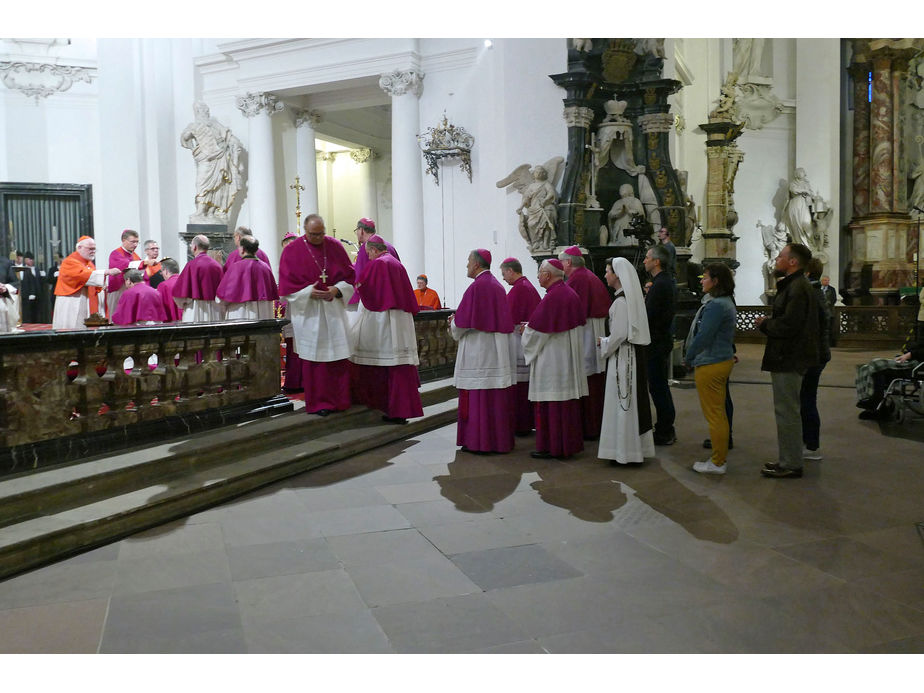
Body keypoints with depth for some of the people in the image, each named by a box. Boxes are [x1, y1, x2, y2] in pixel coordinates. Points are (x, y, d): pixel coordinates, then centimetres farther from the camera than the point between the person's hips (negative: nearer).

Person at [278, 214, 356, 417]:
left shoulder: (335, 246, 6)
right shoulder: (292, 251, -2)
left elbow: (350, 274, 8)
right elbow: (286, 283, -4)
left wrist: (337, 289, -10)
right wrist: (309, 293, -17)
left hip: (334, 307, 3)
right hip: (308, 311, -3)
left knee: (339, 355, 3)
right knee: (314, 358, -1)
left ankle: (339, 399, 16)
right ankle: (318, 402, 8)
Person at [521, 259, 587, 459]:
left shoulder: (551, 297, -18)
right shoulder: (571, 293, 10)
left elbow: (538, 329, -18)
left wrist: (526, 330, 6)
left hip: (552, 358, -9)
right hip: (570, 358, 9)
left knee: (550, 403, -3)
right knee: (568, 398, 13)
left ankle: (552, 446, 2)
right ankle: (570, 442, 20)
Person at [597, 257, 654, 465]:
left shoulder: (621, 302, -19)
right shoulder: (631, 297, 10)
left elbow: (619, 335, -21)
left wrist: (602, 343, -5)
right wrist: (607, 342, 18)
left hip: (623, 357, -10)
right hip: (634, 355, 10)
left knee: (622, 403, -1)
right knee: (633, 401, 15)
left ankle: (625, 450, 6)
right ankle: (637, 447, 24)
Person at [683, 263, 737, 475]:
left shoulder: (715, 305, -21)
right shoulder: (726, 302, 12)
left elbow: (703, 336, -23)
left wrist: (688, 358, -9)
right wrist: (692, 357, 14)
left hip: (710, 365, -11)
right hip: (723, 360, 11)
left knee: (714, 414, -2)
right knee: (719, 413, 17)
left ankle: (717, 463, 7)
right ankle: (719, 456, 27)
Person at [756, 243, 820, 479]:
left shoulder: (797, 289, -18)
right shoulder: (794, 285, 17)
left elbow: (788, 325, -25)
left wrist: (765, 324, -9)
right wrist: (769, 322, 7)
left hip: (789, 360, -11)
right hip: (789, 357, 11)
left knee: (787, 411, -4)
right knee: (788, 410, 17)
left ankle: (790, 465, 4)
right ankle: (788, 460, 27)